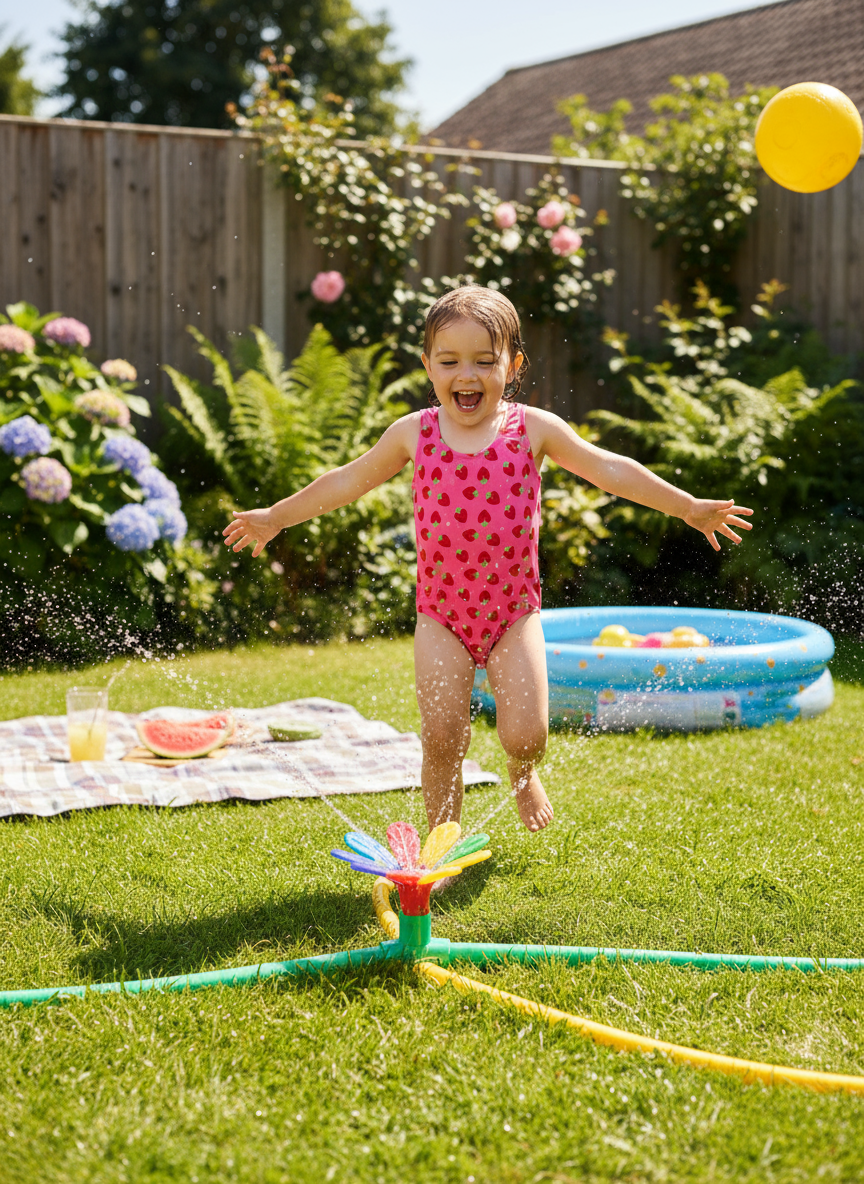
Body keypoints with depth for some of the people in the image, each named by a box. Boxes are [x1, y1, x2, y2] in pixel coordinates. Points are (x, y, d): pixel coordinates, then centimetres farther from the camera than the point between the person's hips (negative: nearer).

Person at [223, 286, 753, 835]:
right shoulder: (414, 433, 0)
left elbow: (609, 470, 1)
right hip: (441, 612, 1)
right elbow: (350, 481, 12)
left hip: (514, 610, -1)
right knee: (442, 739, -4)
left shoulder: (534, 429, -4)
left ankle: (522, 772, 31)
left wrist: (690, 507, -1)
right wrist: (276, 517, 18)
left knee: (526, 735, -8)